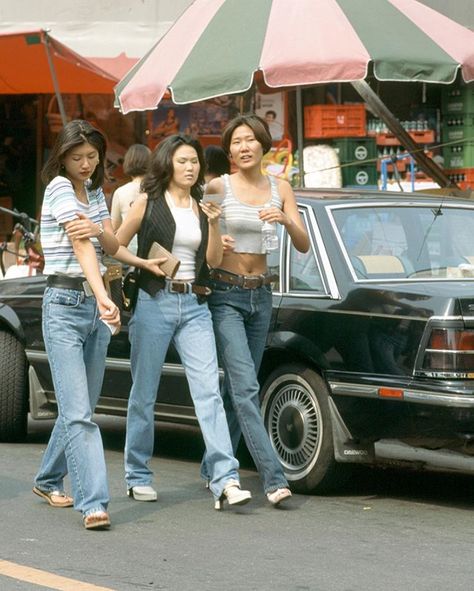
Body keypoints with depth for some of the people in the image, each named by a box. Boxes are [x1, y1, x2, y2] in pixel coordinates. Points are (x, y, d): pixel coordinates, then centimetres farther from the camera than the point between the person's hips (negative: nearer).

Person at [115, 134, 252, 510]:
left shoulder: (202, 207, 12)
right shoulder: (148, 204, 1)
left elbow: (214, 260, 6)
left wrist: (214, 224, -7)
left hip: (194, 306, 3)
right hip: (153, 303, -3)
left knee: (209, 390, -8)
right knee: (144, 394, 5)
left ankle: (226, 481, -15)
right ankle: (138, 477, 18)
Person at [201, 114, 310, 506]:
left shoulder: (280, 189, 7)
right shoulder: (218, 187, -4)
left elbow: (304, 246, 3)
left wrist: (286, 220, -17)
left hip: (260, 296, 5)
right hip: (224, 294, -5)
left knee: (239, 387, 10)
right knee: (246, 386, -15)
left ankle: (214, 466, 24)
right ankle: (274, 478, -21)